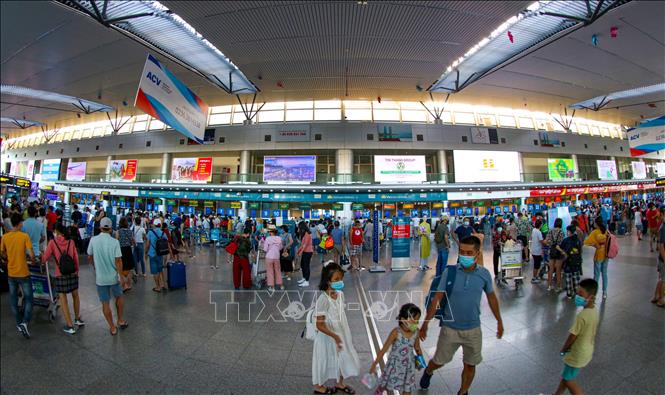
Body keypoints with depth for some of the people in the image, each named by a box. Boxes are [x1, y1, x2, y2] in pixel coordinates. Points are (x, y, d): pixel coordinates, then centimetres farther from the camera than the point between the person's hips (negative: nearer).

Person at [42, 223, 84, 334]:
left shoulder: (52, 242, -7)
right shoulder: (71, 242, -1)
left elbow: (45, 259, -3)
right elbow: (76, 258, 2)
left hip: (60, 275, -2)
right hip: (72, 273, 3)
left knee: (63, 300, 6)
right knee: (75, 296, 21)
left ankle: (70, 326, 10)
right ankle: (77, 319, 31)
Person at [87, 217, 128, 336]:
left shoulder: (93, 240, -8)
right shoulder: (115, 242, -14)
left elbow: (90, 258, 5)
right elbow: (118, 261, -16)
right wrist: (120, 275, -6)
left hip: (100, 277, 1)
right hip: (114, 276, -1)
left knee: (105, 303, 12)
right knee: (119, 297, 23)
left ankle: (112, 328, 21)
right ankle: (120, 321, 28)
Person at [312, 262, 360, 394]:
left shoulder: (340, 294, -7)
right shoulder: (323, 299, -30)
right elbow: (320, 325, -26)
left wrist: (346, 335, 14)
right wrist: (335, 336, -26)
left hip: (341, 334, 7)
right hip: (327, 337, -7)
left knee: (343, 359, 22)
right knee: (324, 361, 16)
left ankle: (340, 383, 49)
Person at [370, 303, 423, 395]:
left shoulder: (416, 332, -12)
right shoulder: (396, 332, -25)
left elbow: (417, 348, 8)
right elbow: (384, 349, -19)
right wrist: (374, 364, -14)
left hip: (408, 366, 4)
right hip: (394, 365, -3)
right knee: (385, 386, 13)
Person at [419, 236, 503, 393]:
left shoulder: (484, 274, -10)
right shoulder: (449, 271, -17)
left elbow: (491, 298, 8)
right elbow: (437, 298, -12)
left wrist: (499, 321, 15)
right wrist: (425, 324, -11)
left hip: (473, 330, 2)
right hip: (450, 328, -1)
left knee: (470, 365, 17)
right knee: (438, 361, 14)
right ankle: (428, 372, 49)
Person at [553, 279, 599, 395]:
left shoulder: (582, 315, -32)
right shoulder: (594, 311, -5)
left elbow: (572, 336, -21)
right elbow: (593, 331, 7)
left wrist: (563, 349, -3)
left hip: (578, 354, -9)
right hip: (587, 350, 9)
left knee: (569, 380, 13)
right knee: (565, 375, 23)